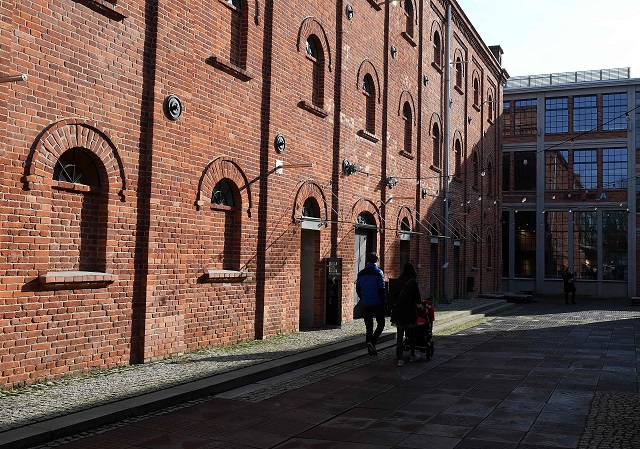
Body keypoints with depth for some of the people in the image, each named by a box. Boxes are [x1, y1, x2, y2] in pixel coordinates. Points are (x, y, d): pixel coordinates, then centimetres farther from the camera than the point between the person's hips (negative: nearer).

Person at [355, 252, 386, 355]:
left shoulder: (361, 273, 6)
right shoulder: (378, 272, -9)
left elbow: (357, 289, 10)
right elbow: (381, 289, -12)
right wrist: (384, 301, -5)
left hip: (366, 304, 4)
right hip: (377, 303, -4)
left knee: (369, 327, 10)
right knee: (381, 324, 8)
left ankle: (370, 349, 10)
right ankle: (372, 341, -12)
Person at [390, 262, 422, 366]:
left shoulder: (399, 282, 2)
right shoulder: (413, 283, -11)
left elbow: (395, 296, 8)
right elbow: (417, 299, -6)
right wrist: (420, 303, 16)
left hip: (398, 312, 3)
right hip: (409, 312, -3)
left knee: (399, 335, 5)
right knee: (411, 334, 14)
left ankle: (400, 359, 1)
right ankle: (413, 355, 28)